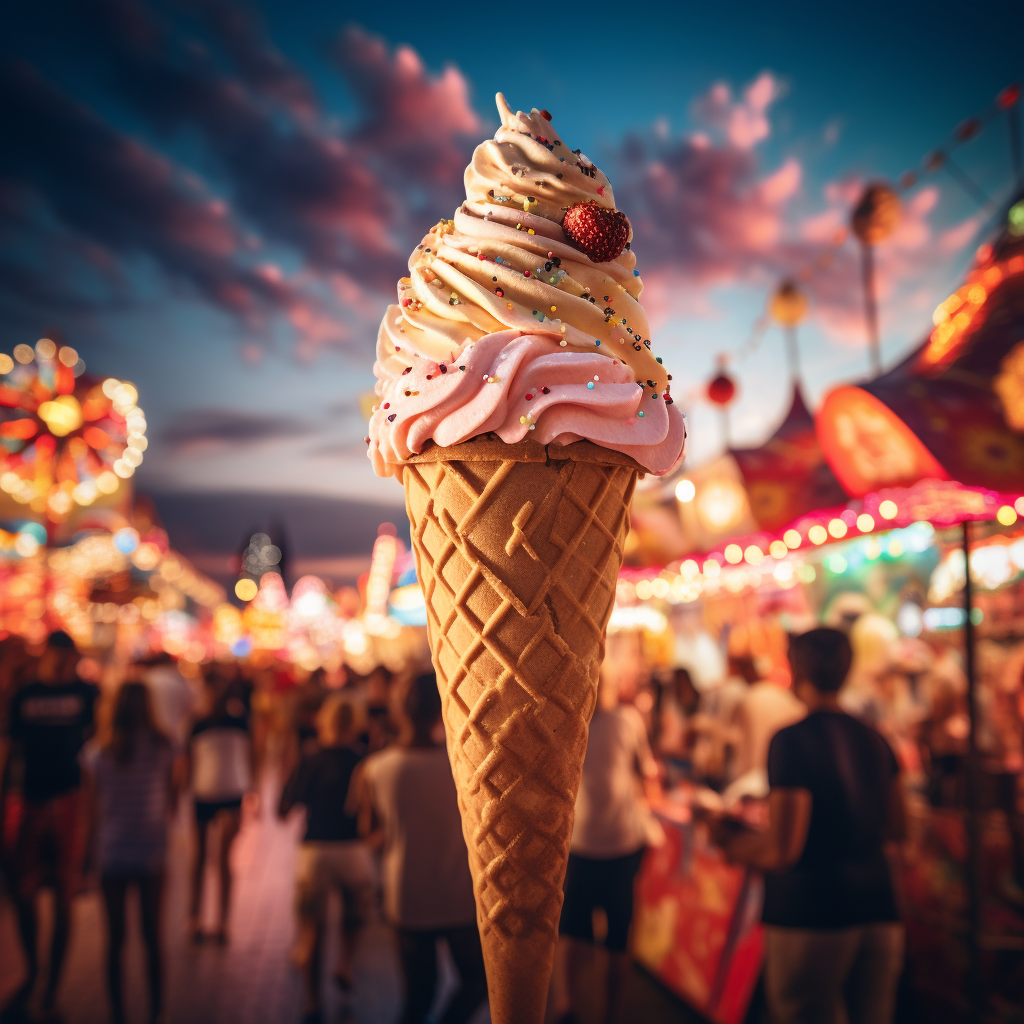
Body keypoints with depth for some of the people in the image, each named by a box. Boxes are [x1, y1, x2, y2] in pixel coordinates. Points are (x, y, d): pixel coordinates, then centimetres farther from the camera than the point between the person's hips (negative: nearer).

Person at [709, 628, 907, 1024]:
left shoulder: (792, 740, -15)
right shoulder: (873, 740, 6)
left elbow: (782, 850, -18)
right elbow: (896, 826, 17)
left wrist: (729, 839, -1)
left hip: (808, 917, -6)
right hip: (878, 913, 7)